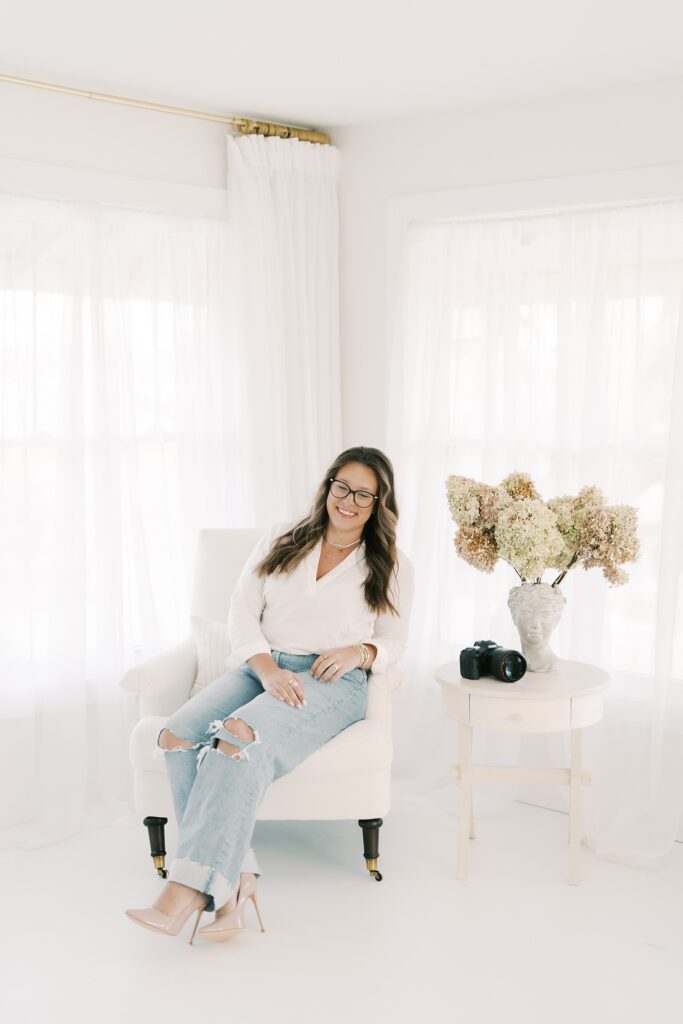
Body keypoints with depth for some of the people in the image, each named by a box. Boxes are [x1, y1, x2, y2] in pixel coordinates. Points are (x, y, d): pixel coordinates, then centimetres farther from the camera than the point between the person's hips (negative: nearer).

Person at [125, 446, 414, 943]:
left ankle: (188, 891, -37)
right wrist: (268, 668, -10)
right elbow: (243, 609, 8)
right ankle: (235, 880, -29)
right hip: (259, 667, 4)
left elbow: (393, 642, 13)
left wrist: (359, 651, -11)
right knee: (179, 734, -28)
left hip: (332, 681, -3)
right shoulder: (283, 539, 16)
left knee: (240, 737, -35)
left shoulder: (393, 565, 12)